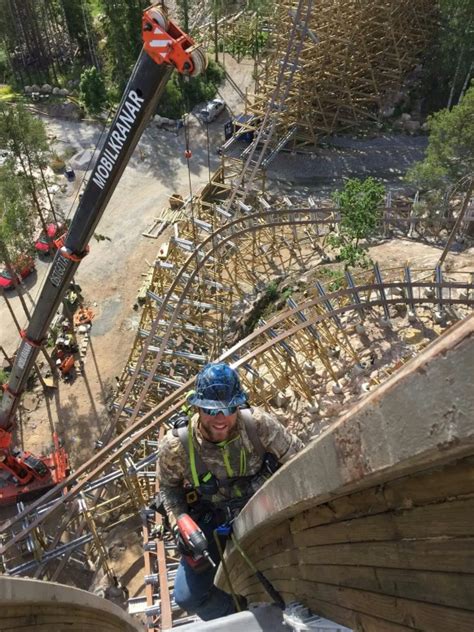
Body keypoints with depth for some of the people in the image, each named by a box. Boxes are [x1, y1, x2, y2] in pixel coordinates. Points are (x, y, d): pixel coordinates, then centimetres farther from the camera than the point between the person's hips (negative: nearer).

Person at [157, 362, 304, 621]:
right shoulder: (176, 446, -24)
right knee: (188, 597, -5)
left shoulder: (259, 424, -27)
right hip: (211, 518, 1)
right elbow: (168, 486, -2)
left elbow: (297, 458, -11)